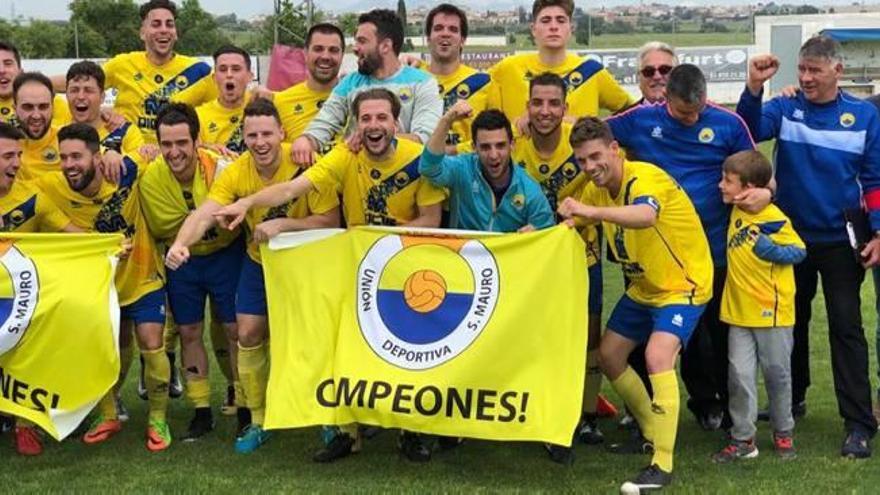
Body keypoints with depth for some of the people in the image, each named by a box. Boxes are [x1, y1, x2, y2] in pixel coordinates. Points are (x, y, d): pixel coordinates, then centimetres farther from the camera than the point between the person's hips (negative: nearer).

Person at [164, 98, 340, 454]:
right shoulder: (236, 173, -16)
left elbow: (330, 220, -23)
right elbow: (203, 215, -28)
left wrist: (283, 224, -35)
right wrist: (180, 243, -48)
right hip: (259, 262, 3)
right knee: (249, 335, 2)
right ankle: (257, 420, 20)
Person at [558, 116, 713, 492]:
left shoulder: (646, 178, -28)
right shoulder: (596, 190, -4)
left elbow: (645, 216, -50)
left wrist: (592, 211, -64)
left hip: (684, 284, -9)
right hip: (643, 288, 9)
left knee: (657, 356, -27)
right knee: (608, 356, 12)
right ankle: (652, 433, 32)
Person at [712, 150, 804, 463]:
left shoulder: (773, 218, -17)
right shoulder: (737, 213, 6)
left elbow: (799, 251, -14)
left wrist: (769, 247, -24)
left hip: (771, 311, -6)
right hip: (739, 311, 6)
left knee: (777, 373, 10)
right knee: (739, 374, 2)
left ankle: (783, 434, 27)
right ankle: (742, 439, 9)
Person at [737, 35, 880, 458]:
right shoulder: (784, 109, -3)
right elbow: (747, 132, -22)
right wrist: (754, 87, -37)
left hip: (839, 241, -2)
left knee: (846, 328, -3)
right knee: (791, 323, 15)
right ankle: (791, 400, 32)